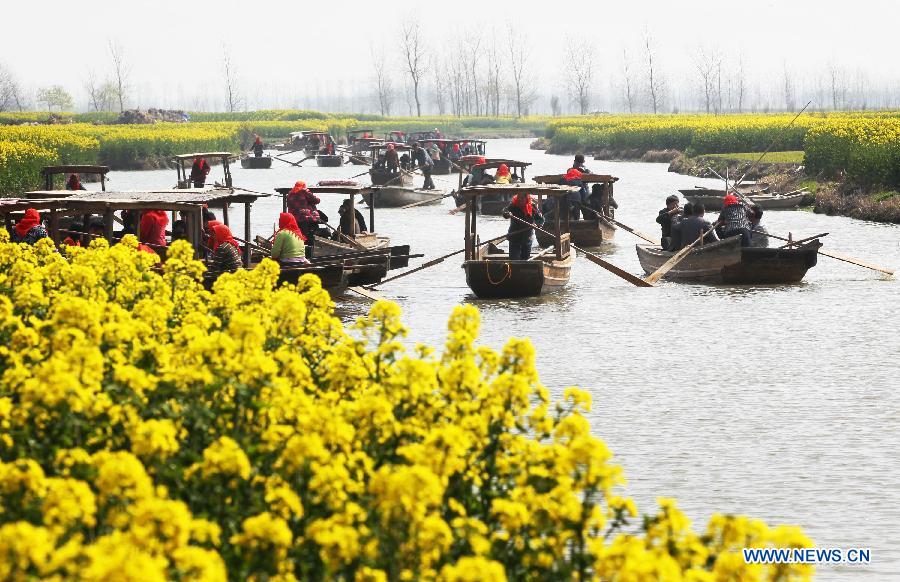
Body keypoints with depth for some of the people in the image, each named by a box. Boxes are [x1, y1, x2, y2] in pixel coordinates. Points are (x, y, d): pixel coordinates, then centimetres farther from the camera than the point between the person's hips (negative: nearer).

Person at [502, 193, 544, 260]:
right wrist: (507, 214, -50)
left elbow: (541, 219, 0)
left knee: (526, 259, 13)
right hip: (514, 237, -2)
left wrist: (536, 224, -22)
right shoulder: (513, 205, -8)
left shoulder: (532, 206, -2)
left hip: (527, 238, 2)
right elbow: (505, 210, -25)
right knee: (514, 259, -8)